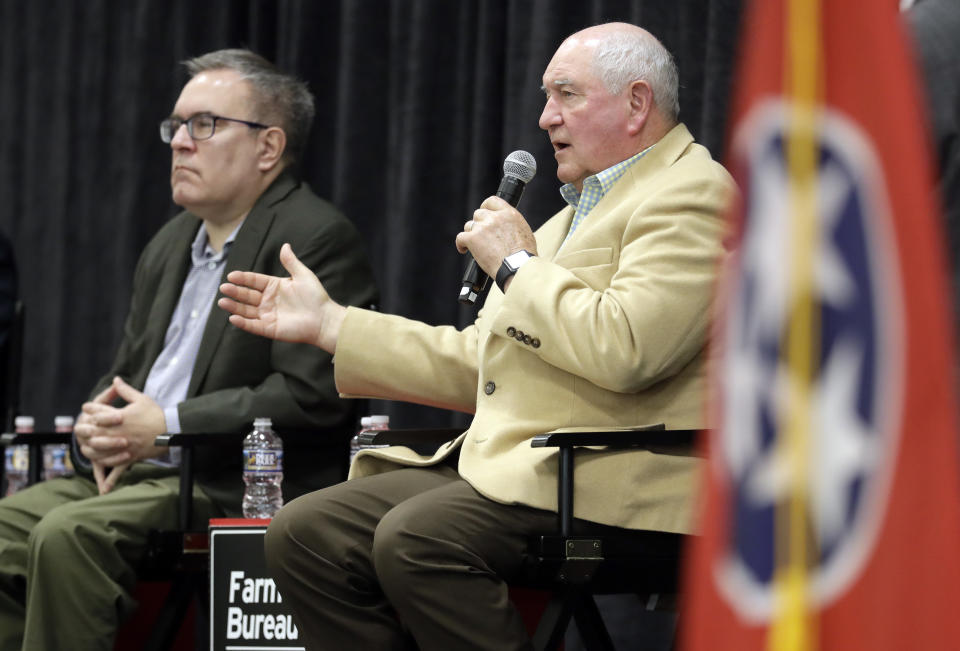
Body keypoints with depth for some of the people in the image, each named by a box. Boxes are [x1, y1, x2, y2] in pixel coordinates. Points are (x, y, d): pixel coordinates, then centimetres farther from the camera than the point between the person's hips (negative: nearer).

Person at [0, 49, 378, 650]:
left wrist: (169, 427, -15)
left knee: (69, 535, -29)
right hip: (136, 475, 8)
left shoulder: (317, 239, -6)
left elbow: (315, 395, -17)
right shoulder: (170, 246, 23)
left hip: (236, 489, -8)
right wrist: (99, 427, 1)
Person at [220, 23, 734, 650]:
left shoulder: (690, 196, -6)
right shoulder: (577, 209, 26)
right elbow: (477, 364, 26)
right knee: (302, 533, -5)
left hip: (603, 482, -10)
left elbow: (623, 350, -23)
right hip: (503, 470, 10)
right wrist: (328, 323, 22)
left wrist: (517, 264, -9)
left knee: (416, 538, -31)